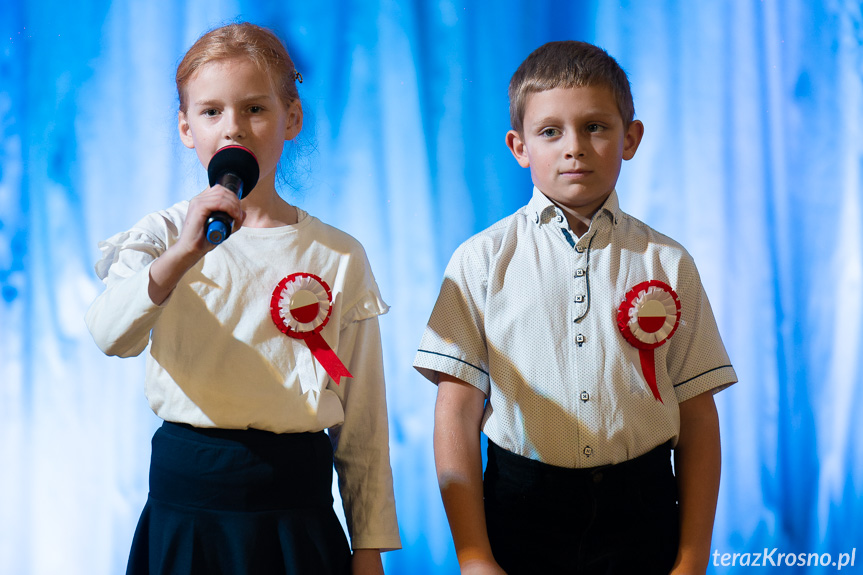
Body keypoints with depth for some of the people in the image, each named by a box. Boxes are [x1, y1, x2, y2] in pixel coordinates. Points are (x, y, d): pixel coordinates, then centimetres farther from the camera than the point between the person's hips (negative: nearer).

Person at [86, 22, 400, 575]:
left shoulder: (339, 257, 4)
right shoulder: (162, 237, 2)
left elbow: (363, 417, 5)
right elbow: (111, 336, -18)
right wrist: (182, 255, -33)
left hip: (296, 511, 1)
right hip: (186, 502, 0)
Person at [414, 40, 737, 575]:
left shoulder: (668, 263, 4)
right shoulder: (483, 260, 0)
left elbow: (699, 416, 3)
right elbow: (457, 414, -3)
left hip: (642, 514, 1)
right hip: (522, 511, -1)